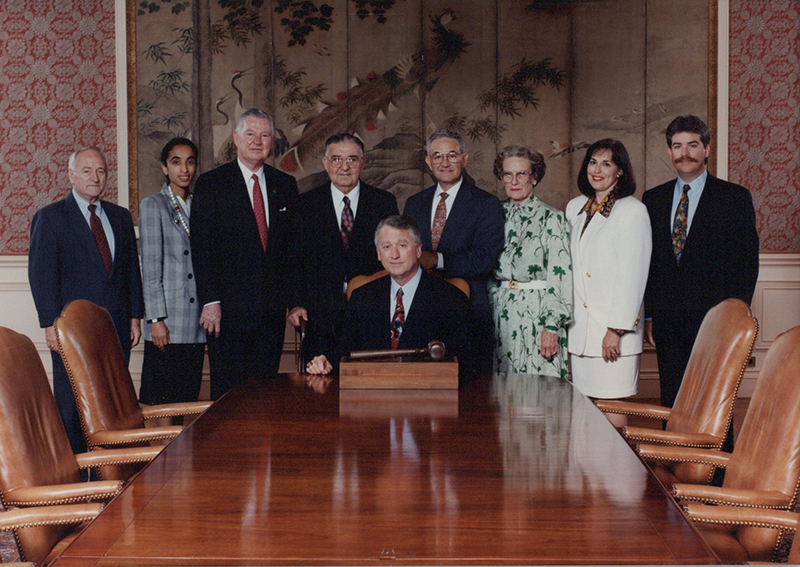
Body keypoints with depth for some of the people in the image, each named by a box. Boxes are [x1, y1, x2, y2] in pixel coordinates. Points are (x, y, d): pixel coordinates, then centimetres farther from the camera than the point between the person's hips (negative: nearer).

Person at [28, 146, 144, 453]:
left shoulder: (120, 216, 16)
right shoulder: (49, 217, 1)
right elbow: (41, 274, -5)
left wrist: (135, 316, 8)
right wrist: (51, 324, -12)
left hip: (117, 325, 4)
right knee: (71, 408, 0)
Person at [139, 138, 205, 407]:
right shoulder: (153, 206, 1)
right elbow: (151, 268, -5)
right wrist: (156, 319, -12)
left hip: (196, 324, 5)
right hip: (167, 324, -5)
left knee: (189, 400, 5)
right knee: (158, 402, -5)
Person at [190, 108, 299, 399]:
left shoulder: (285, 185, 12)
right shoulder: (211, 184, 0)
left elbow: (292, 246, 13)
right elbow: (202, 247, -5)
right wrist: (210, 301, -13)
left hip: (273, 310, 4)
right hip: (229, 308, -3)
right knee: (227, 391, 1)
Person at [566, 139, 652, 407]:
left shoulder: (633, 211, -6)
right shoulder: (575, 208, 14)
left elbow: (632, 276, -10)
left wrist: (617, 329, -14)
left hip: (613, 327, -6)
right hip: (579, 328, 6)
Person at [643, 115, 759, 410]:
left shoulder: (735, 197, 1)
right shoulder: (653, 199, 13)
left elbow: (747, 263, -2)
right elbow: (649, 261, 13)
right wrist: (649, 314, 7)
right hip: (667, 320, 3)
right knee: (672, 402, 7)